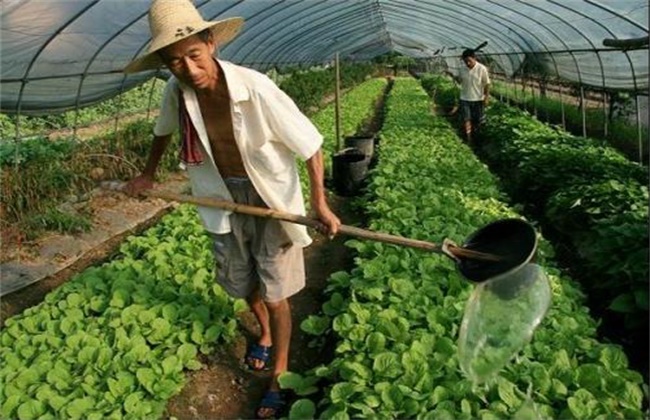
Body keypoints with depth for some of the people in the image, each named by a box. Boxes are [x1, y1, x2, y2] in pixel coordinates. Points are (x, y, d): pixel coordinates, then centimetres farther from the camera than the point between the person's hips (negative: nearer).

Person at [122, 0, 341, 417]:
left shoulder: (256, 88, -30)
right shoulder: (177, 92, -15)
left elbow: (310, 144, -21)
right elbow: (164, 130, 10)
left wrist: (319, 202, -25)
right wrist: (149, 173, 21)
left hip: (273, 198, -4)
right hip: (225, 198, 5)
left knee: (274, 293, 3)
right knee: (244, 284, 22)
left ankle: (279, 375, 25)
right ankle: (266, 336, 52)